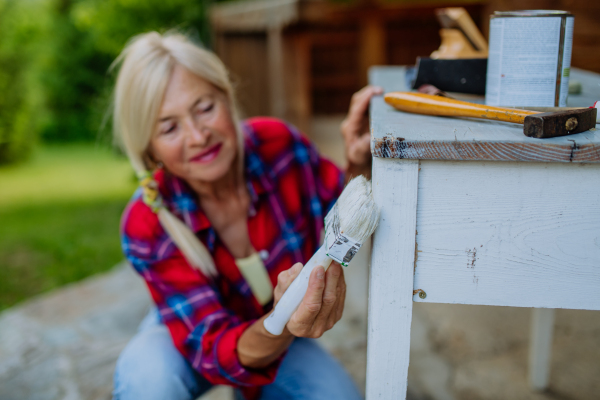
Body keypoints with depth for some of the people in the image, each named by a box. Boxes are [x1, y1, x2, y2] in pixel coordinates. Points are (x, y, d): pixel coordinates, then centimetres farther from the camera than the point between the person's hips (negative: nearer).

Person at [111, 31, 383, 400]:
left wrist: (359, 168, -28)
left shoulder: (277, 143, -23)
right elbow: (216, 349, -32)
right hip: (186, 333, -3)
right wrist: (282, 328, -55)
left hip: (280, 337, 4)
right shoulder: (146, 226, -29)